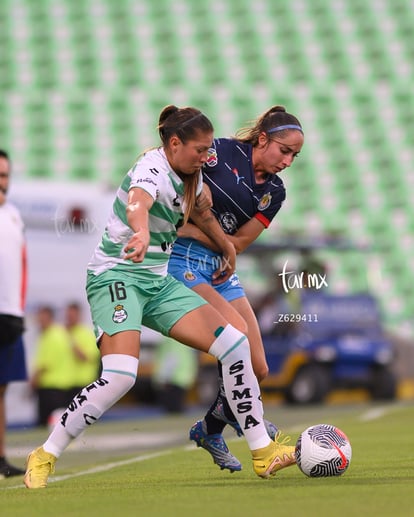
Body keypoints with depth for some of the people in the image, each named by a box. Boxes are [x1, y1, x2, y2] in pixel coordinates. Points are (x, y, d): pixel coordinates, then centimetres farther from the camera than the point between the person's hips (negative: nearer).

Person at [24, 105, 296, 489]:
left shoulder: (189, 175, 7)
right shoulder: (152, 169, -20)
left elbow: (200, 211, 31)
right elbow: (138, 200, -46)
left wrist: (228, 249, 38)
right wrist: (141, 231, -68)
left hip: (158, 282, 9)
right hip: (116, 276, -9)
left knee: (235, 345, -4)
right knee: (120, 375, -28)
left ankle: (262, 452, 3)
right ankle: (44, 457, -12)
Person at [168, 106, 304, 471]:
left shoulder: (274, 192, 5)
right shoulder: (221, 152, -10)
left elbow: (237, 244, -2)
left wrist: (191, 230, -15)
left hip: (221, 267, 7)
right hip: (181, 260, -6)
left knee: (257, 370, 1)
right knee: (237, 331, -26)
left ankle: (210, 430, 24)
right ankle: (237, 412, -2)